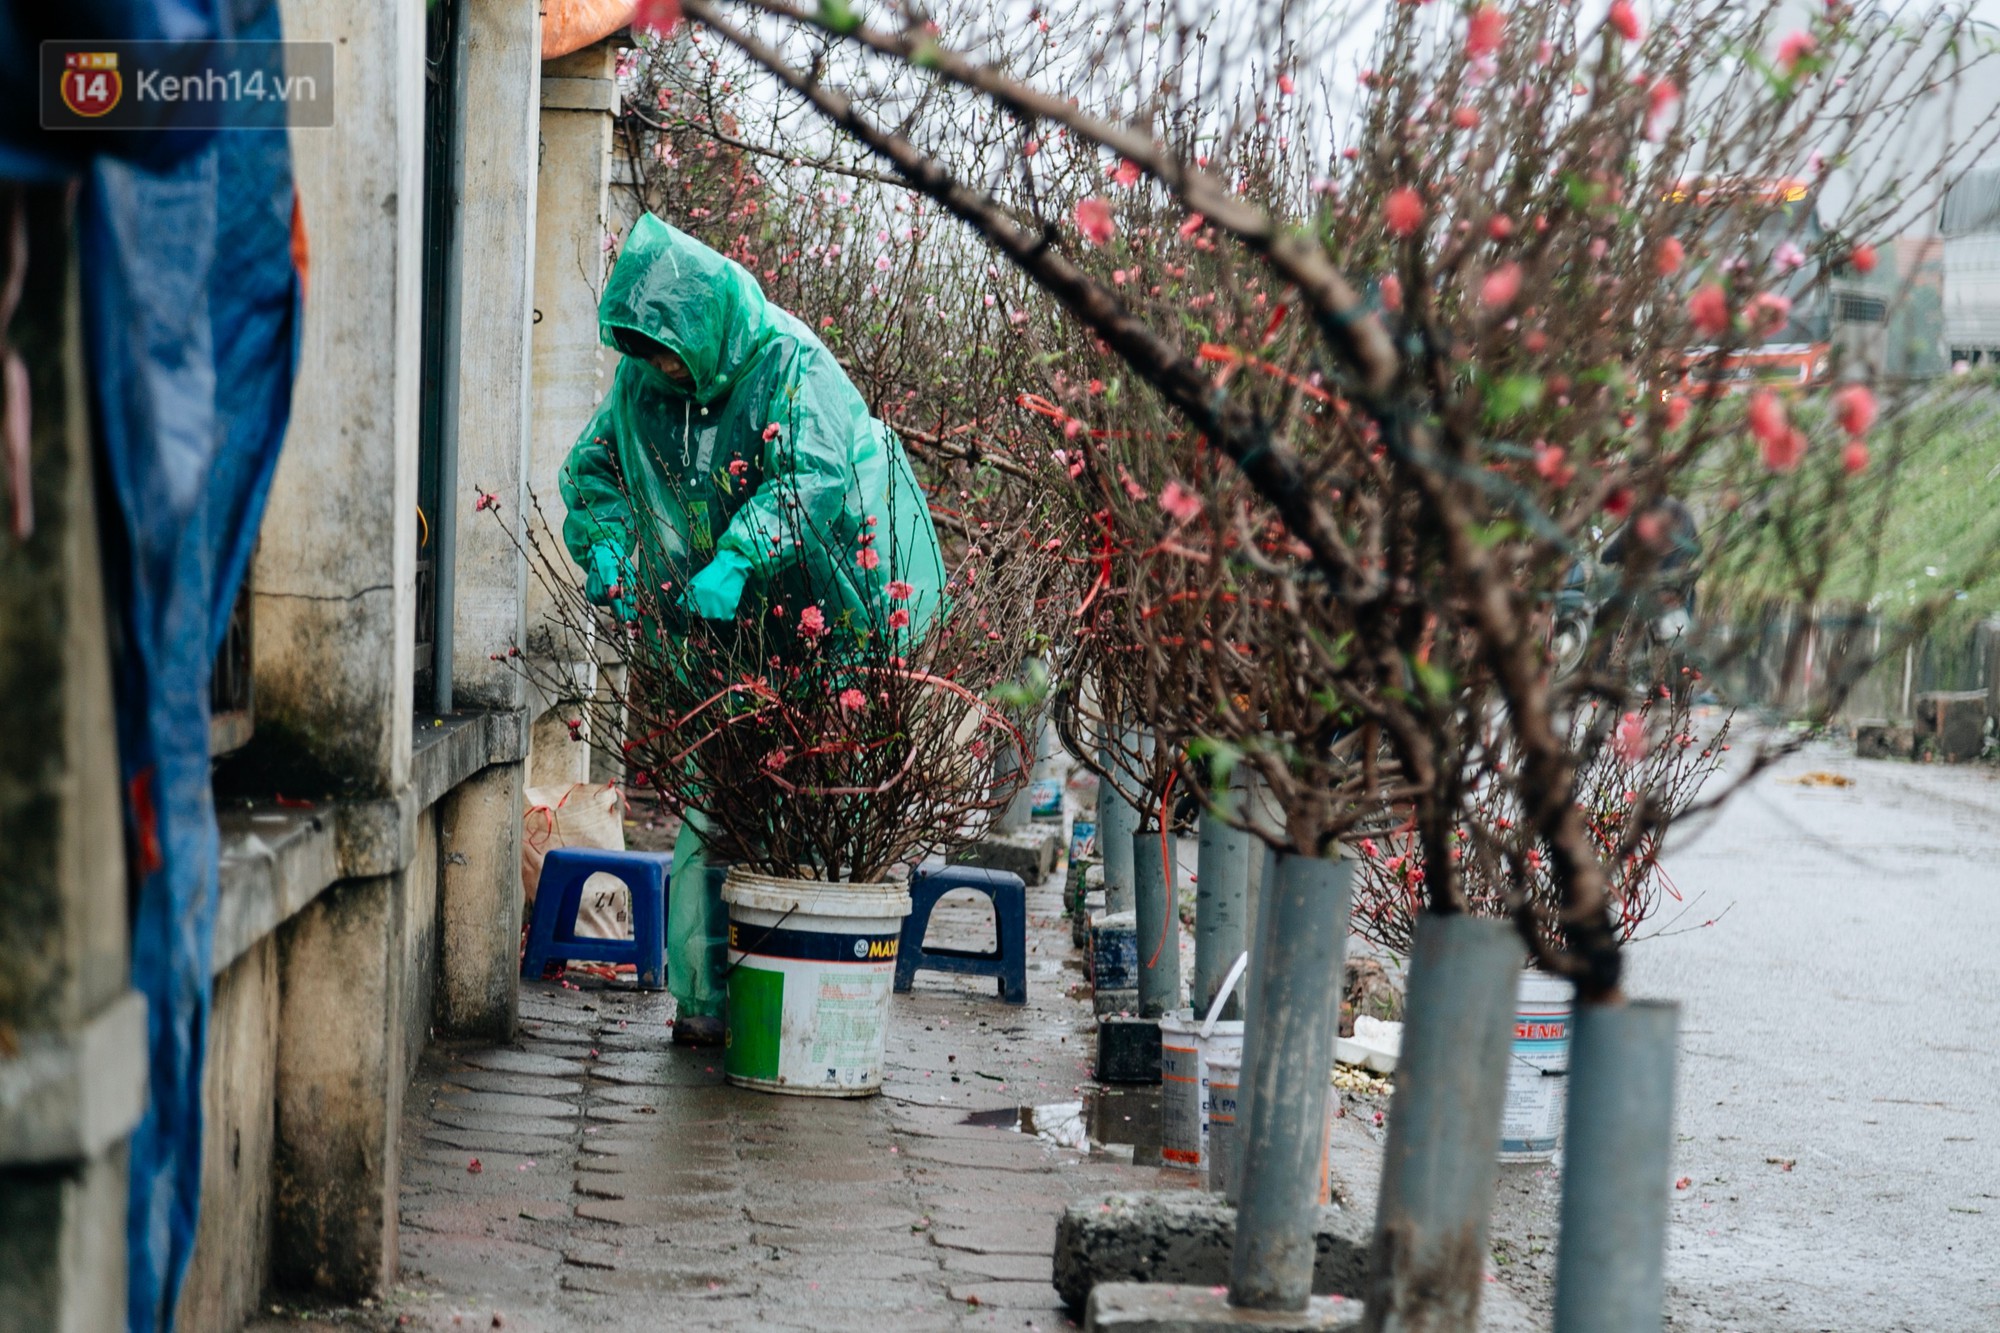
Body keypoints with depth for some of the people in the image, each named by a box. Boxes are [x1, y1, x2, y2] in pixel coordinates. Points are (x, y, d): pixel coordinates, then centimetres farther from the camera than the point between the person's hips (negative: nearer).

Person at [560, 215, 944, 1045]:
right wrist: (604, 549, -2)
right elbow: (593, 469, 18)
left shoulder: (787, 362, -13)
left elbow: (815, 474, -24)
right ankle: (703, 993, 1)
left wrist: (736, 561, -34)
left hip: (811, 618, -5)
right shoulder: (642, 383, 5)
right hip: (712, 632, 5)